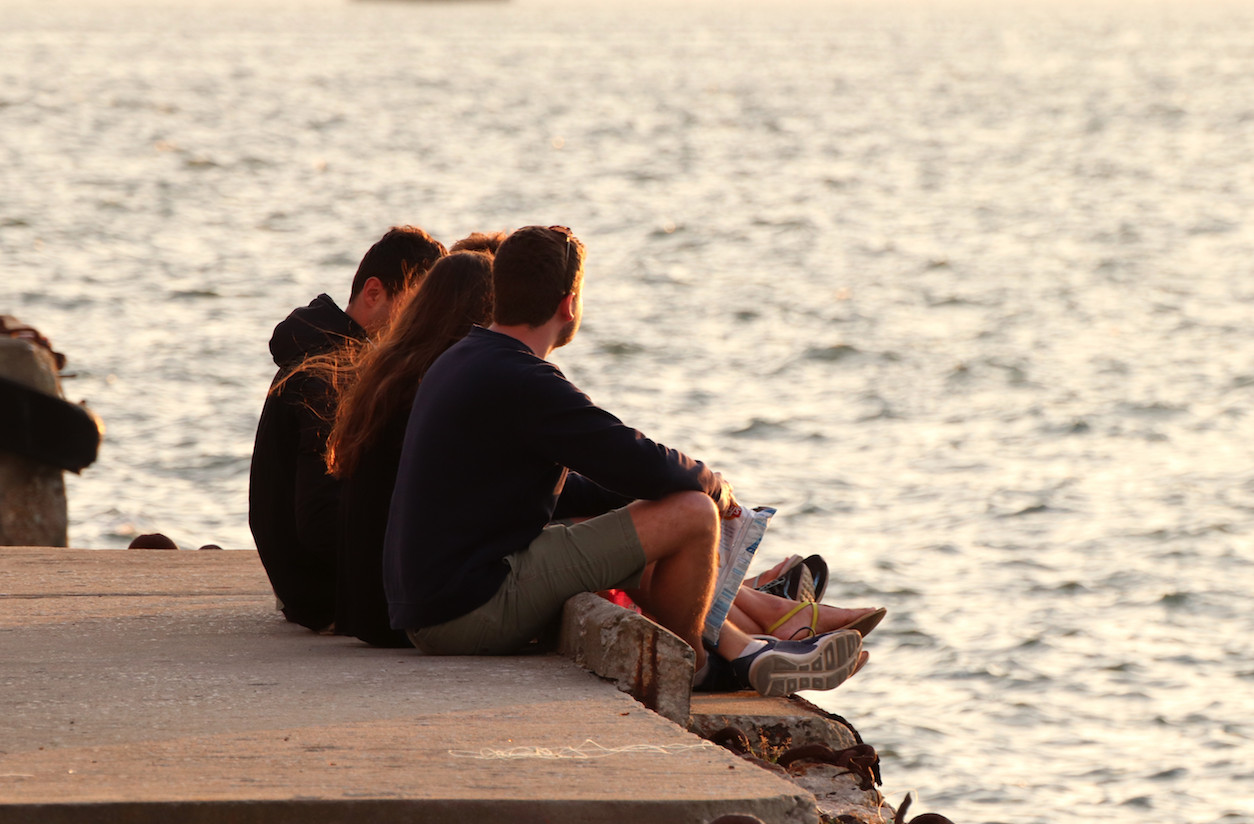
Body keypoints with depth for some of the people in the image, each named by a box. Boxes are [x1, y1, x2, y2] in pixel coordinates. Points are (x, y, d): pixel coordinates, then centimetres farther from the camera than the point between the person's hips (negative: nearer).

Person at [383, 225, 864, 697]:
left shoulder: (460, 363, 14)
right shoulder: (519, 382, -19)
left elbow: (553, 489, 24)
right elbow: (645, 466, -19)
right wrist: (711, 484, 4)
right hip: (472, 613, -11)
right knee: (691, 513, -9)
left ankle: (746, 653, 30)